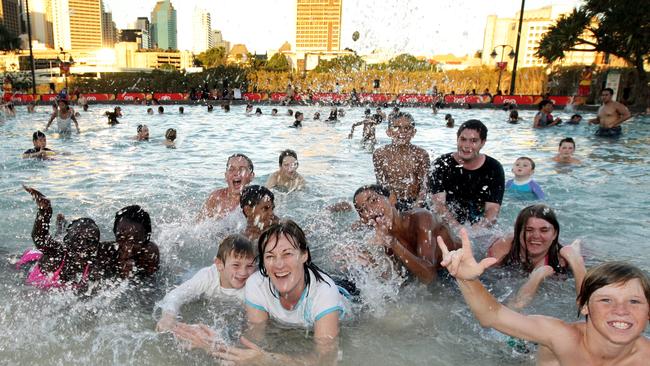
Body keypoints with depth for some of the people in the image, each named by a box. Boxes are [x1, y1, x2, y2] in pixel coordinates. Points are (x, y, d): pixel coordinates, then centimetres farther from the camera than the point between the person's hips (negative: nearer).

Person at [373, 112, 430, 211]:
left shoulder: (421, 154, -4)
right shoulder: (380, 154, -3)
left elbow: (424, 186, -4)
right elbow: (380, 186, -1)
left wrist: (417, 205, -15)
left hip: (414, 204, 0)